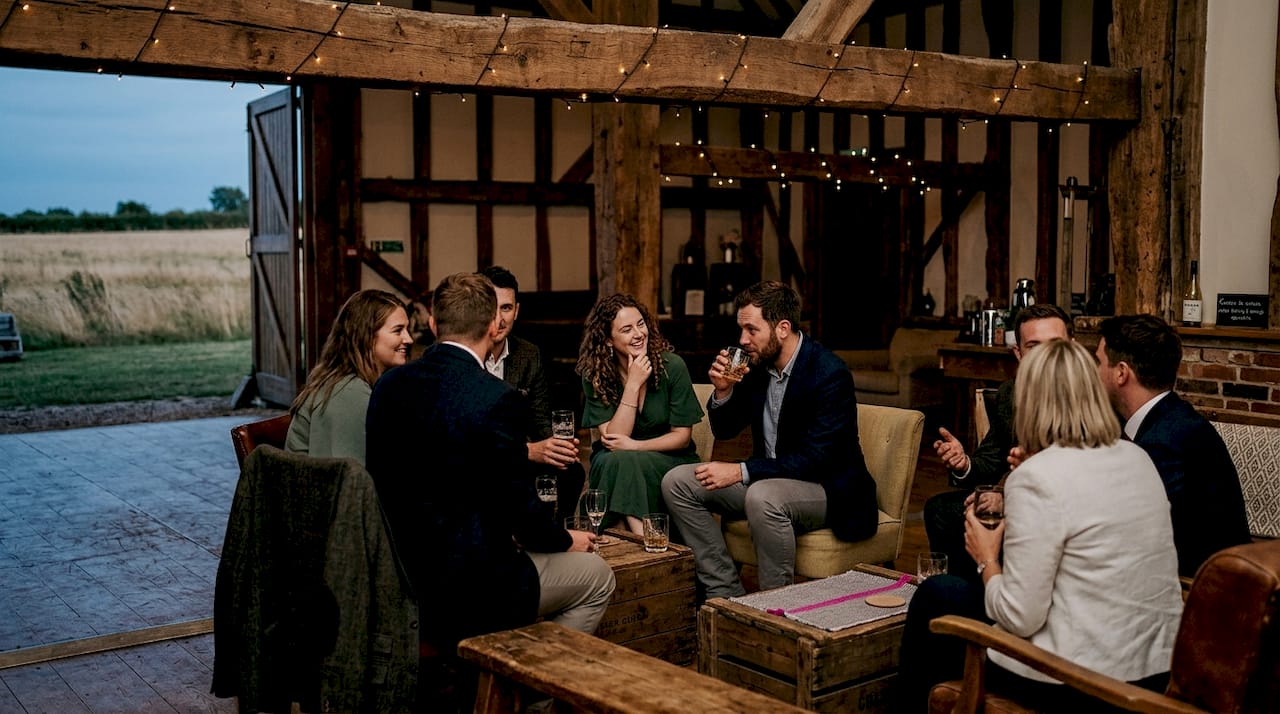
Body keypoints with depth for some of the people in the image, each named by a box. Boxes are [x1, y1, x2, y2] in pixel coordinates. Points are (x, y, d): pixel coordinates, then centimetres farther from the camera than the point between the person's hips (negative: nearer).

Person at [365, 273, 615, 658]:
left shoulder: (388, 385, 0)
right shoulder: (498, 399, -21)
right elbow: (518, 505, -16)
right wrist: (567, 540, 6)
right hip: (466, 585, -8)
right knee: (596, 576, 14)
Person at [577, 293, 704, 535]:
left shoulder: (672, 365, -10)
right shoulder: (594, 376, -7)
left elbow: (682, 436, -6)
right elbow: (612, 438, -15)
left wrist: (635, 446, -21)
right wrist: (633, 384, -23)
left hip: (669, 460, -1)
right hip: (613, 465, 1)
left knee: (625, 460, -31)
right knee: (613, 459, -33)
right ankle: (643, 537, -33)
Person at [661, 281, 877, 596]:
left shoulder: (830, 374, -21)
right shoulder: (757, 364, 0)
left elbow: (816, 459, -26)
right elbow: (724, 430, 10)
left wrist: (741, 471, -28)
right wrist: (723, 391, -11)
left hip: (827, 486, -8)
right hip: (767, 478, 8)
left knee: (763, 496, -38)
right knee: (677, 482, -5)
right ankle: (727, 595, -4)